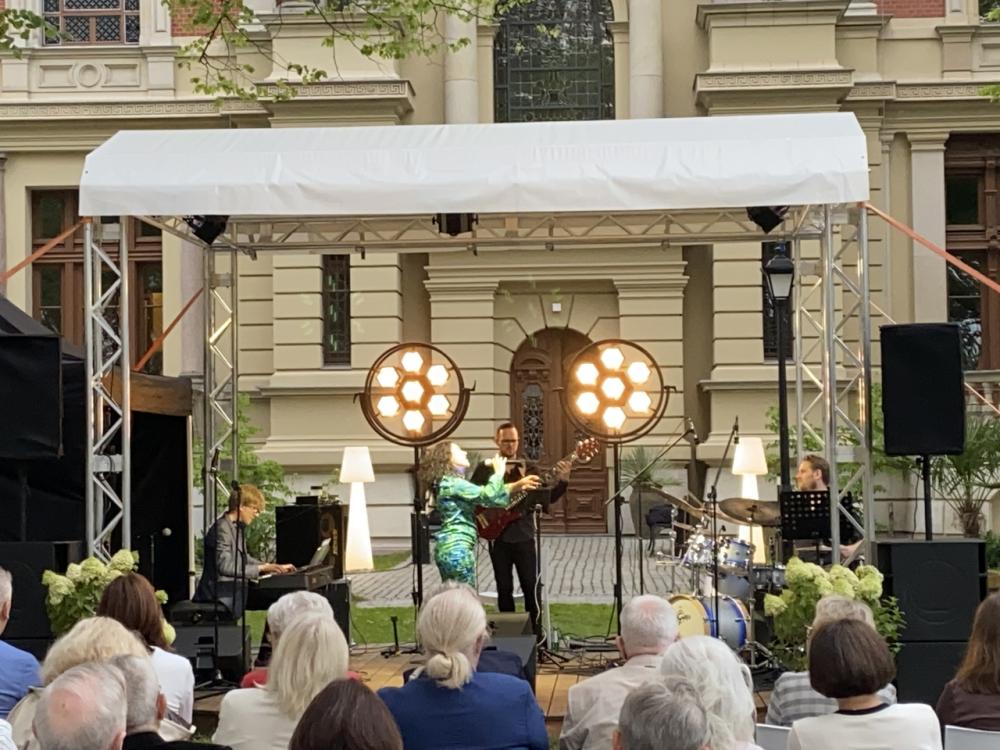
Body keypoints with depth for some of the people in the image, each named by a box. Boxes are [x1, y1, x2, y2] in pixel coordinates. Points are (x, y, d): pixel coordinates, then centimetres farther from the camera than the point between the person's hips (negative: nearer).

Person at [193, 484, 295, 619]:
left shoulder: (238, 527, 15)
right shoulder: (222, 528, -15)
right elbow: (225, 566, -23)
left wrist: (271, 567, 12)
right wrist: (261, 568, -22)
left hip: (233, 587, 9)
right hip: (219, 593, -9)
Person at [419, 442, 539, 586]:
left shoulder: (448, 483, 19)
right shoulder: (452, 483, -12)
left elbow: (481, 495, 19)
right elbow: (487, 495, -22)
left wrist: (518, 485, 12)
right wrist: (499, 472, -5)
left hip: (450, 548, 10)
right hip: (457, 549, -10)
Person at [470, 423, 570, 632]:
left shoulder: (528, 469, 5)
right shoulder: (485, 469, 4)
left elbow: (547, 498, -2)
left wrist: (562, 481, -18)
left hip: (524, 536, 0)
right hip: (498, 536, 0)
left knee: (531, 587, -3)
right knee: (504, 589, 7)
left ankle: (536, 632, 4)